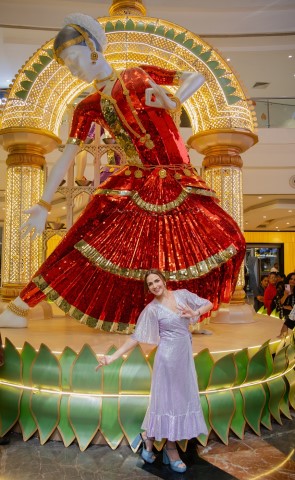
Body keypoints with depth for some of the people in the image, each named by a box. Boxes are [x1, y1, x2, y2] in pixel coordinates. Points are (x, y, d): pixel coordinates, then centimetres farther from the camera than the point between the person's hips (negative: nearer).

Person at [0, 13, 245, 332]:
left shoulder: (141, 75, 9)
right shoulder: (88, 107, 7)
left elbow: (196, 78, 10)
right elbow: (66, 156, 2)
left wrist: (173, 102, -12)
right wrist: (43, 205, -6)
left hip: (179, 181, 2)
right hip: (135, 182, -1)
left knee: (226, 240, -11)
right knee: (94, 234, -19)